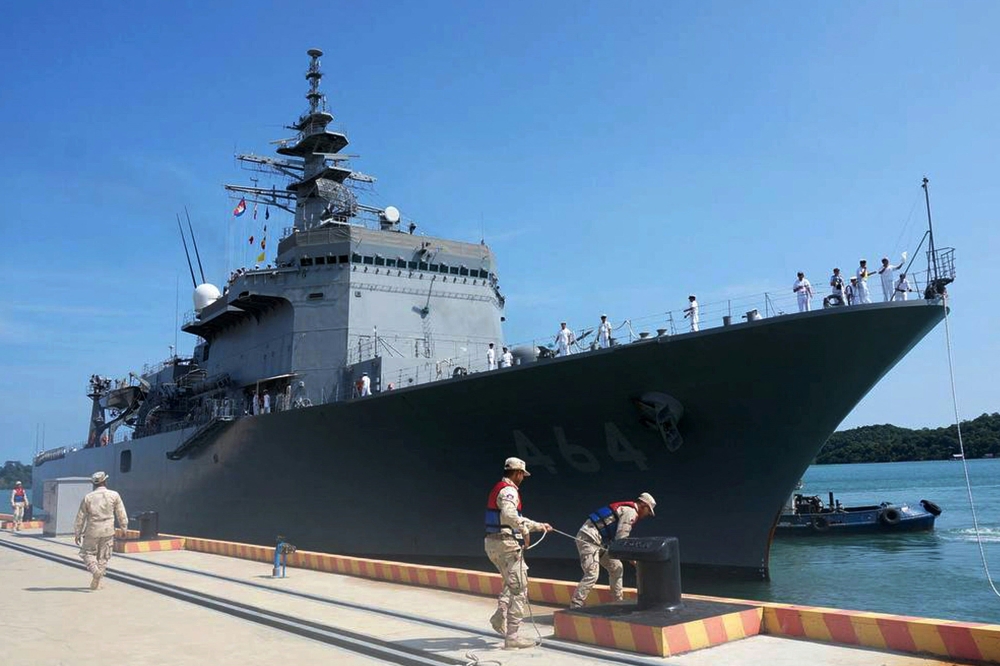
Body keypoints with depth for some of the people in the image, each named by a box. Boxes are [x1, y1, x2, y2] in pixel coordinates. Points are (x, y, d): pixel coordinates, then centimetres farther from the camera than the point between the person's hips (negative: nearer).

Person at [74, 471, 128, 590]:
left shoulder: (88, 497, -1)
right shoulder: (114, 495, -2)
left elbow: (80, 517, 3)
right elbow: (121, 514, 1)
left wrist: (77, 533, 12)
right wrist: (124, 528, 11)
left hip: (92, 531, -1)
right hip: (108, 531, 1)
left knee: (87, 553, 13)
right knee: (103, 557, 11)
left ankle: (95, 570, -13)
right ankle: (97, 582, 11)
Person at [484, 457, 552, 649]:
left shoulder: (498, 489, 19)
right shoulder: (508, 490, -12)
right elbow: (509, 515, -34)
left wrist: (539, 526, 34)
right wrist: (525, 530, -23)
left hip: (493, 543, 10)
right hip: (507, 544, -10)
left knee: (511, 583, 26)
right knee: (519, 589, -3)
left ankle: (500, 616, 12)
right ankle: (512, 636, -1)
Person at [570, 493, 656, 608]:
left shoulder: (625, 509, 21)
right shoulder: (630, 512, -10)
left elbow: (619, 537, 25)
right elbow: (621, 539, -15)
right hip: (588, 538, -11)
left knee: (616, 568, 16)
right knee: (592, 575, -19)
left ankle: (618, 602, 23)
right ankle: (574, 607, -20)